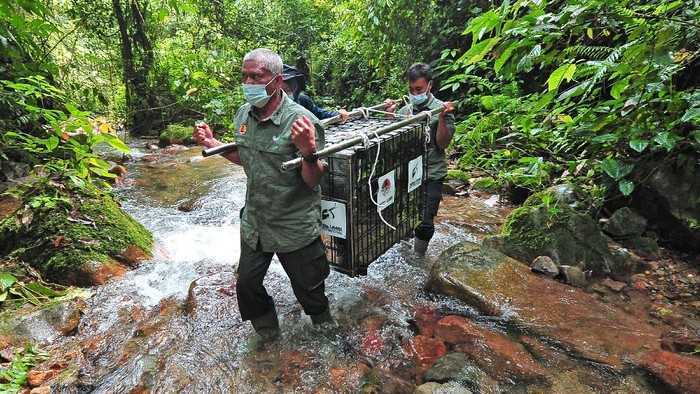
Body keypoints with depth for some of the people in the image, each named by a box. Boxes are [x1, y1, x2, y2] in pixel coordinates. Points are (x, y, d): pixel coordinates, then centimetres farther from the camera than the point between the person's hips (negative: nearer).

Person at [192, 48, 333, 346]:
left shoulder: (301, 120, -23)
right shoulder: (243, 114, -1)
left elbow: (312, 181, -21)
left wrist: (309, 152, -40)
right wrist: (212, 144, 6)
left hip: (295, 229, -6)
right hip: (254, 223, 6)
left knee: (308, 289, 13)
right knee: (247, 285, 20)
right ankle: (267, 331, 47)